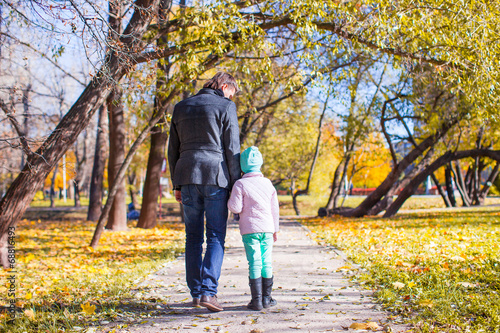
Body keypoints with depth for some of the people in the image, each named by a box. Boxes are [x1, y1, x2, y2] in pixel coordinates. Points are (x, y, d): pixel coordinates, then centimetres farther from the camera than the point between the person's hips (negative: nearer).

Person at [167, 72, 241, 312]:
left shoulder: (181, 108, 16)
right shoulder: (225, 107, 0)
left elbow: (173, 150, 16)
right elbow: (232, 149, -4)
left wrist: (176, 185, 18)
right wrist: (235, 184, 0)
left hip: (187, 175, 4)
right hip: (216, 176, -4)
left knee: (193, 237, 10)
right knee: (216, 237, -1)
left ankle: (196, 292, 12)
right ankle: (208, 291, -12)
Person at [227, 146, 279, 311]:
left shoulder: (240, 184, -6)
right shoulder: (268, 183, 9)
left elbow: (236, 208, -11)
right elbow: (275, 208, 12)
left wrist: (230, 201, 10)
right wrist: (275, 228, 21)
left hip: (249, 229, -4)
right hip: (267, 228, 4)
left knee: (255, 263, -4)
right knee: (266, 263, 8)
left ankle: (257, 300, -4)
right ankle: (266, 298, 14)